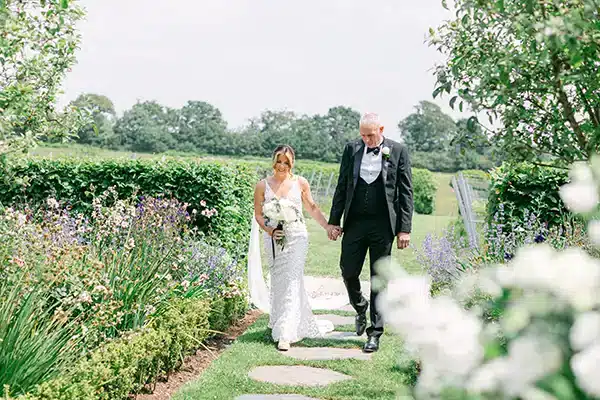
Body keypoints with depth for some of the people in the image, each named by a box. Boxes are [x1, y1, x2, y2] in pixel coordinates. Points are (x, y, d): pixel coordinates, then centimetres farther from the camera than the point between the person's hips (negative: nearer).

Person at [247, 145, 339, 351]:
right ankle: (302, 323, 30)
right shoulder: (263, 186, 2)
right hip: (274, 239, 2)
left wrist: (328, 226, 10)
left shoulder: (300, 183, 3)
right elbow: (258, 214, 6)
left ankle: (286, 334, -10)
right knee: (278, 282, 8)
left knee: (292, 282, -10)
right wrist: (269, 230, -10)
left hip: (297, 237, -2)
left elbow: (312, 208, 14)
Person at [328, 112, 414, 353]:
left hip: (383, 225, -2)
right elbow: (342, 187, 9)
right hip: (354, 223, 3)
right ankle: (360, 307, 36)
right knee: (348, 272, 6)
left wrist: (404, 229, -6)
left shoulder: (398, 151, -1)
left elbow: (406, 192, -1)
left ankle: (375, 332, 13)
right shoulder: (351, 149, 5)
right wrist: (334, 221, 4)